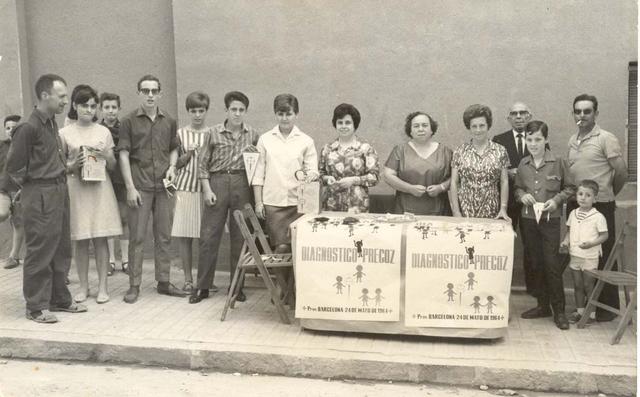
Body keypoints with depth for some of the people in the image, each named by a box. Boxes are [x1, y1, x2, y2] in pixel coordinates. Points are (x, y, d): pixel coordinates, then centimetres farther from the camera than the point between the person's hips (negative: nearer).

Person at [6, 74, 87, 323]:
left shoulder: (51, 124, 10)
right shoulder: (29, 127, -16)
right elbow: (14, 167, -13)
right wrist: (30, 184, -2)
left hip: (59, 192, 8)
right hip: (40, 196, -8)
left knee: (61, 249, 14)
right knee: (40, 251, -1)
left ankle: (59, 299, 25)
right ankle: (36, 307, 9)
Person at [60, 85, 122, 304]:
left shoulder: (104, 132, 7)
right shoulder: (65, 133, 3)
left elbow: (113, 165, 10)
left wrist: (106, 156, -11)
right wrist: (73, 165, -14)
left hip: (100, 188, 1)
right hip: (76, 188, -1)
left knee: (101, 239, 1)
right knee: (81, 241, 3)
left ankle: (102, 286, 10)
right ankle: (83, 286, 15)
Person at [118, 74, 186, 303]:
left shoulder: (169, 122, 10)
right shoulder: (129, 121, -1)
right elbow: (124, 155, -4)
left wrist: (172, 167, -1)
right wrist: (130, 187, -10)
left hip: (163, 186, 4)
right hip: (140, 187, -4)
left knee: (164, 236, 9)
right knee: (137, 237, 0)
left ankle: (163, 282, 19)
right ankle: (134, 286, 8)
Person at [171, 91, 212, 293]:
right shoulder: (181, 134, 7)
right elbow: (177, 164, 7)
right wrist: (188, 154, -9)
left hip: (207, 188, 0)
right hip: (185, 187, 1)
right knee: (184, 235, 1)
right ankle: (188, 278, 13)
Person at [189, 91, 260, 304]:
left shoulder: (253, 135, 7)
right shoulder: (213, 133, 2)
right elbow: (203, 164, 3)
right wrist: (207, 189, -6)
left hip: (243, 185, 1)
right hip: (217, 183, -1)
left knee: (240, 238, 6)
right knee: (209, 236, 0)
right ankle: (203, 286, 10)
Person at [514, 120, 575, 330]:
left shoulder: (558, 162, -5)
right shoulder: (523, 165, 5)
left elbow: (570, 188, 2)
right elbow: (517, 188, 16)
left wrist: (556, 199, -14)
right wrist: (521, 195, -5)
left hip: (551, 219, -4)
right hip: (528, 219, 4)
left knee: (552, 264, -6)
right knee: (535, 264, 11)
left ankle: (559, 311, 5)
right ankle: (543, 305, 23)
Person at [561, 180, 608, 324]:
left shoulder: (598, 217, -12)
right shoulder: (573, 214, 5)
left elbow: (605, 235, -9)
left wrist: (591, 243, -23)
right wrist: (566, 240, -3)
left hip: (590, 257, -5)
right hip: (575, 256, 5)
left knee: (588, 286, 4)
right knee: (577, 285, 14)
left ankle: (591, 313, 16)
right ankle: (579, 311, 26)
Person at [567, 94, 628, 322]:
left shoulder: (606, 139, -8)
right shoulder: (572, 141, 11)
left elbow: (622, 173, -7)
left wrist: (605, 194, 5)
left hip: (600, 206, -6)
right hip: (575, 206, 6)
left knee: (604, 257, 2)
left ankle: (609, 307, 14)